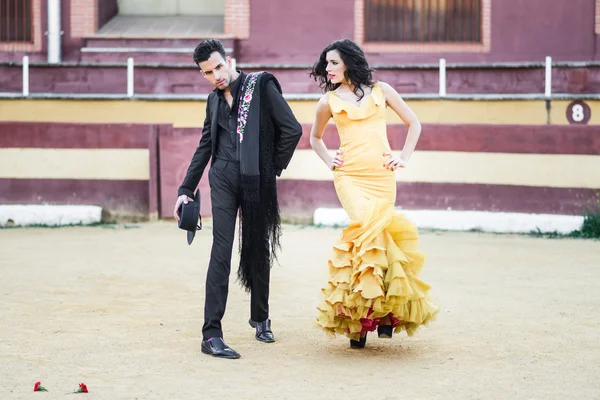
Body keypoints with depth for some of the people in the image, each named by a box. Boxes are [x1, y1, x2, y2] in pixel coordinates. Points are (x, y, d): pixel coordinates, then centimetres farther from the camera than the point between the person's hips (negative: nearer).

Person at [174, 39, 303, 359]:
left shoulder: (261, 86, -1)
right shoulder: (214, 100, 14)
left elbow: (292, 130, -6)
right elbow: (204, 147, 22)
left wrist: (274, 167, -1)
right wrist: (186, 189, 18)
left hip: (257, 182, -2)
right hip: (224, 179, 2)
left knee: (258, 250, 10)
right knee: (221, 251, -9)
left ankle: (260, 317, 32)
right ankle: (211, 335, -12)